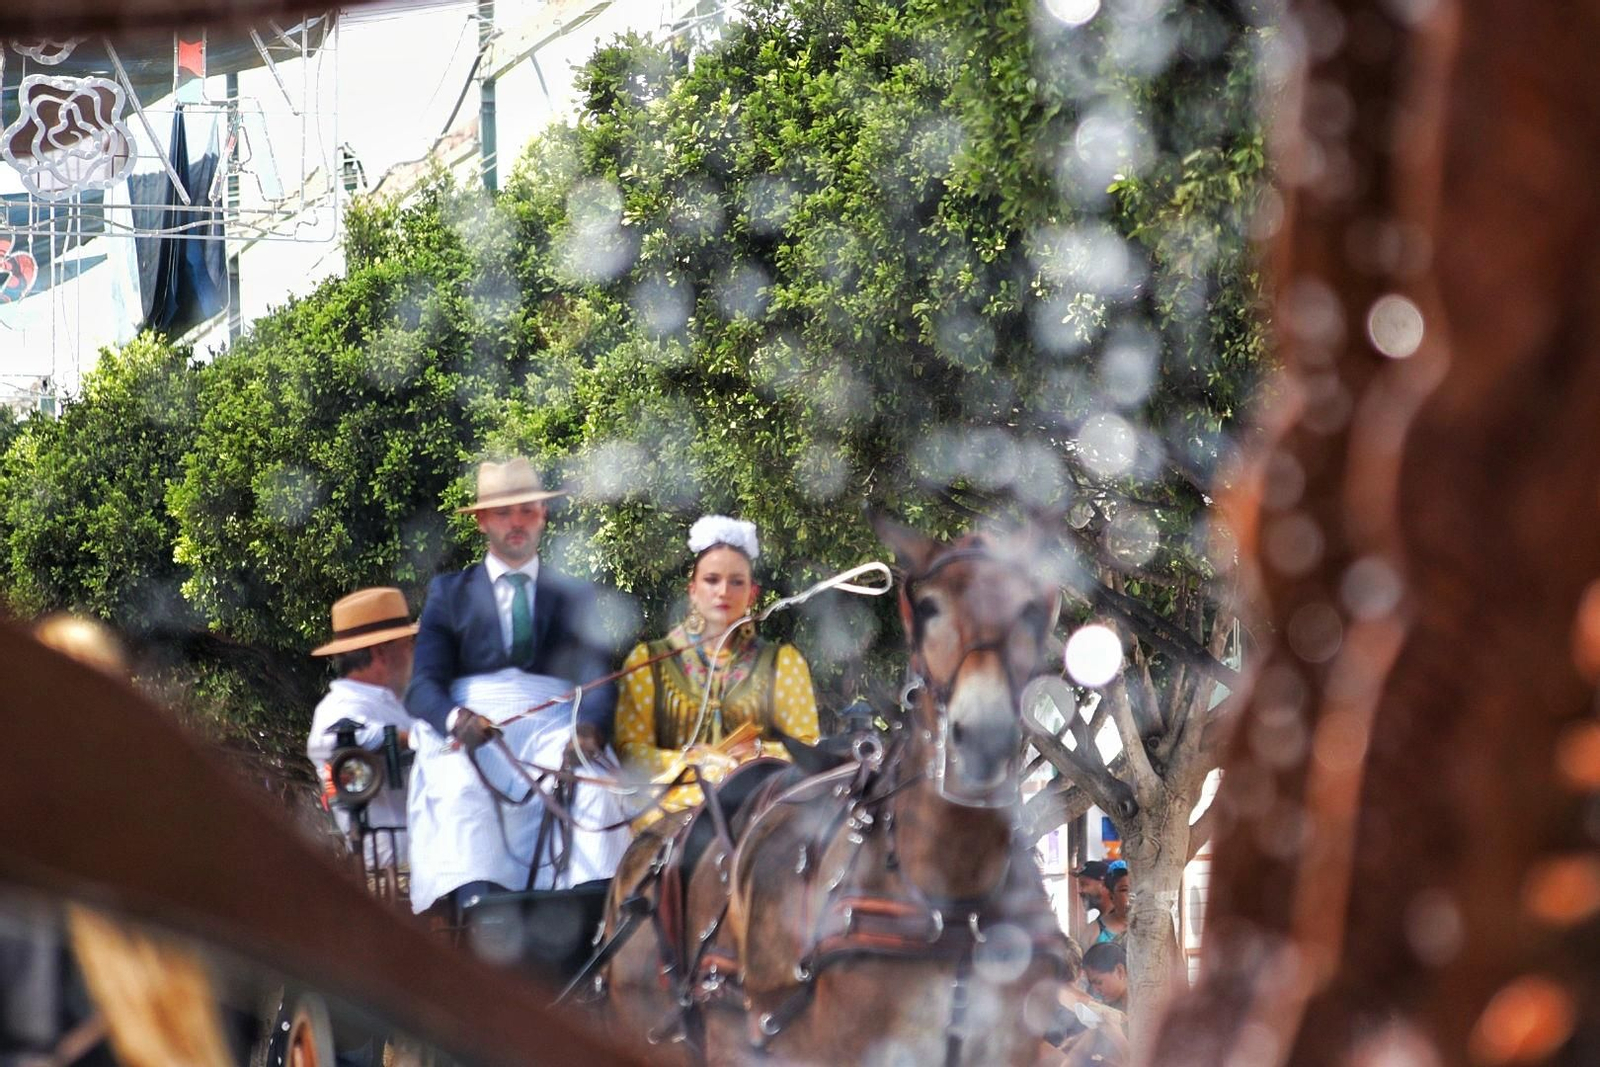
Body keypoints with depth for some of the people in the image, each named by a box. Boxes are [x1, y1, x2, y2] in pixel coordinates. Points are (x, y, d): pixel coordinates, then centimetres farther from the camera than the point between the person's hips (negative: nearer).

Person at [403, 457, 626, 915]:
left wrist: (589, 727, -19)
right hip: (471, 730, -1)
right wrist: (455, 718, -20)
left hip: (552, 727, 1)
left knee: (594, 788, -32)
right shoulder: (448, 593, 18)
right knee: (460, 792, -34)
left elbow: (598, 680, 6)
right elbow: (423, 686, 5)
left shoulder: (576, 596, 20)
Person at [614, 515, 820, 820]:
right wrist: (694, 760, -12)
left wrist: (760, 750, -10)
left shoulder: (783, 662, 15)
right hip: (676, 802, 0)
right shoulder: (648, 660, 12)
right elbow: (629, 750, 4)